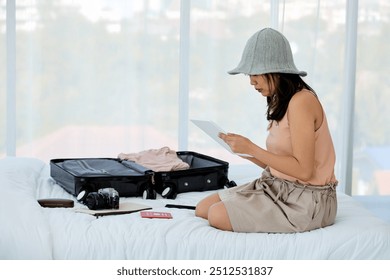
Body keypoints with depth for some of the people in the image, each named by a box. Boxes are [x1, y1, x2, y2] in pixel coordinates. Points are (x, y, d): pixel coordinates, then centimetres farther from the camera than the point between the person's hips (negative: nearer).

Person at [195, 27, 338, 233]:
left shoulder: (301, 102, -18)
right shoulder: (281, 103, 11)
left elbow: (303, 170, -23)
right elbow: (275, 165, 11)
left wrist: (252, 149, -19)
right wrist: (243, 150, -2)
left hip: (305, 201, -9)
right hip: (279, 188, 9)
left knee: (218, 215, -19)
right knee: (203, 208, 1)